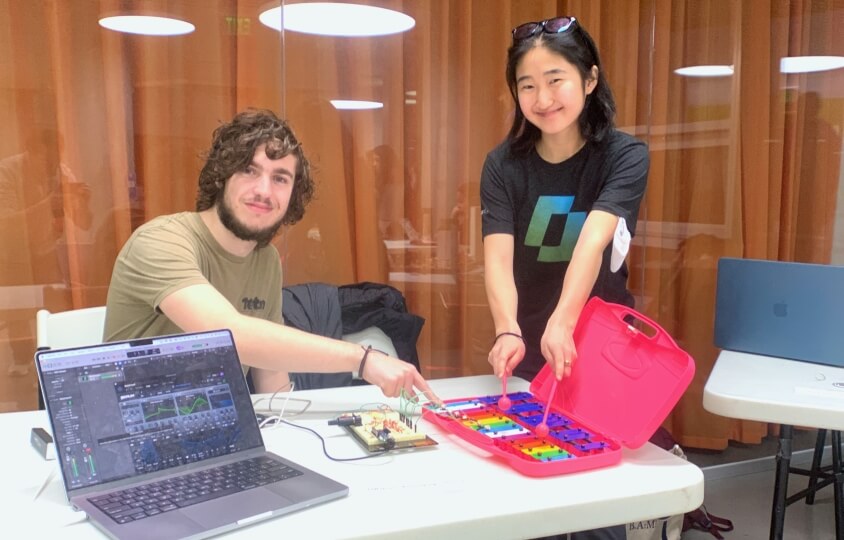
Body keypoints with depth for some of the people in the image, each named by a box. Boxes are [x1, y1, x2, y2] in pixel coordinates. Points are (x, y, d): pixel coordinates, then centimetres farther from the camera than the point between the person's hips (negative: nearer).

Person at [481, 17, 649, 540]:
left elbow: (593, 241, -30)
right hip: (528, 347, 2)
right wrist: (509, 333, -40)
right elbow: (498, 257, -22)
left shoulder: (626, 155, -13)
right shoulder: (504, 164, -9)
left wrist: (563, 321, -46)